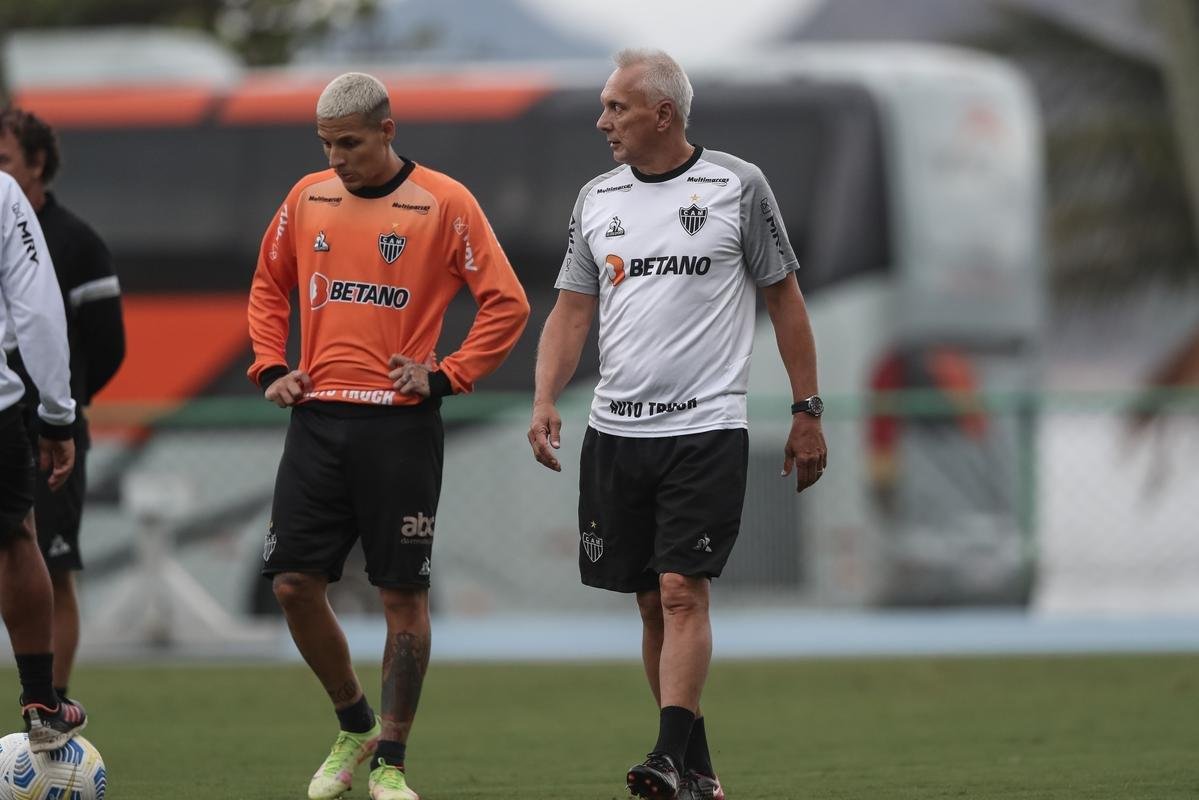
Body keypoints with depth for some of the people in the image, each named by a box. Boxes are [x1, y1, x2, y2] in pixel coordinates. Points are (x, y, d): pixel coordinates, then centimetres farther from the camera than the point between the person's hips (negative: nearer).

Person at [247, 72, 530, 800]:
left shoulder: (442, 203, -5)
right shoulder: (308, 199, 9)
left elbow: (507, 303, -5)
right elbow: (269, 287, 23)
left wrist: (445, 377, -11)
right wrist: (271, 366, 10)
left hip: (399, 425, -4)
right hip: (317, 419, 4)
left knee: (404, 594, -2)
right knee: (294, 584, 0)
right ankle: (355, 726, 21)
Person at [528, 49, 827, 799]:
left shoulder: (737, 186, -2)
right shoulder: (597, 199, 10)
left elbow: (785, 297, 4)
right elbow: (572, 312, 10)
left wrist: (807, 412, 2)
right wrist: (545, 401, -6)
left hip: (707, 428, -5)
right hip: (616, 429, 5)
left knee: (683, 593, -15)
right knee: (653, 604, 6)